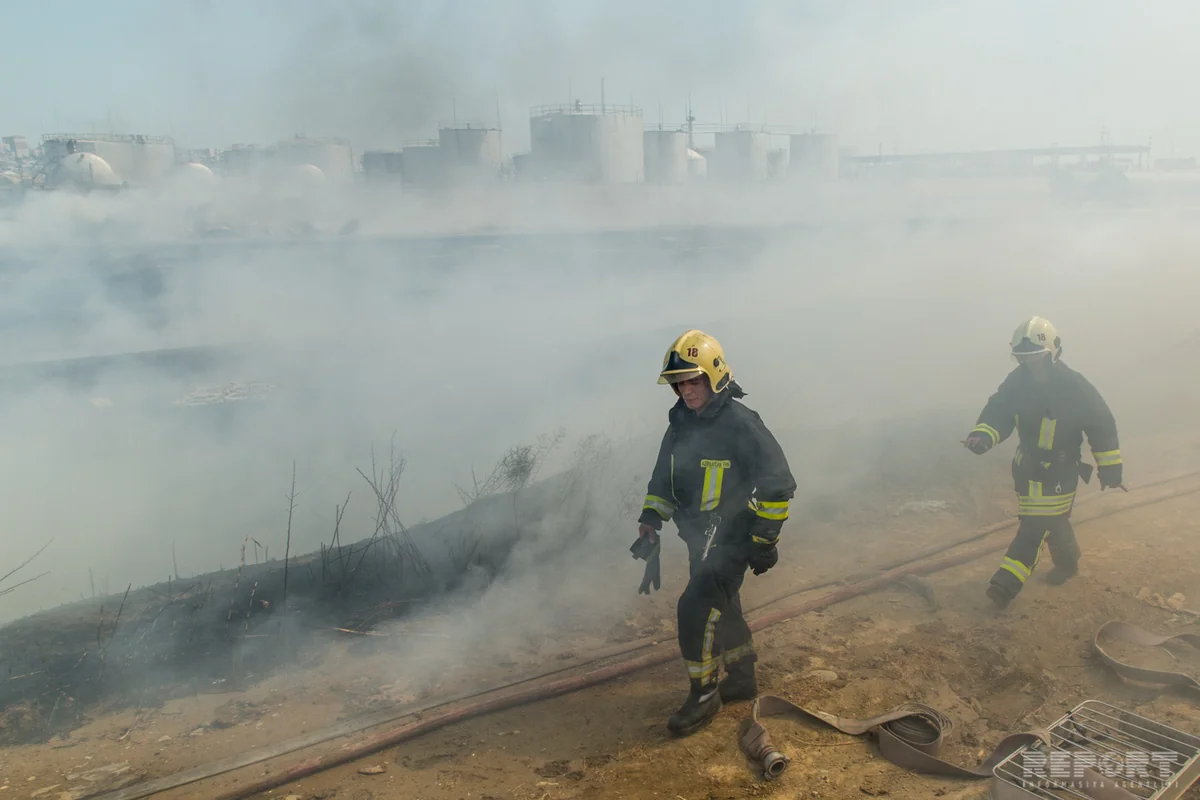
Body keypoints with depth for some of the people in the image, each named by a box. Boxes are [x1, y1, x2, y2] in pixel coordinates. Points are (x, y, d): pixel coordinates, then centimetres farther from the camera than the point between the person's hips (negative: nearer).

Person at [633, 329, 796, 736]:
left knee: (697, 608, -14)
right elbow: (663, 477, 17)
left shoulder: (741, 424, -19)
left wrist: (764, 542, -14)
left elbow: (778, 484, -17)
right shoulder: (680, 425, 5)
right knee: (722, 608, 19)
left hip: (731, 538, -8)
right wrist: (650, 519, 5)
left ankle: (704, 694, 4)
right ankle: (742, 680, 38)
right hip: (699, 537, 8)